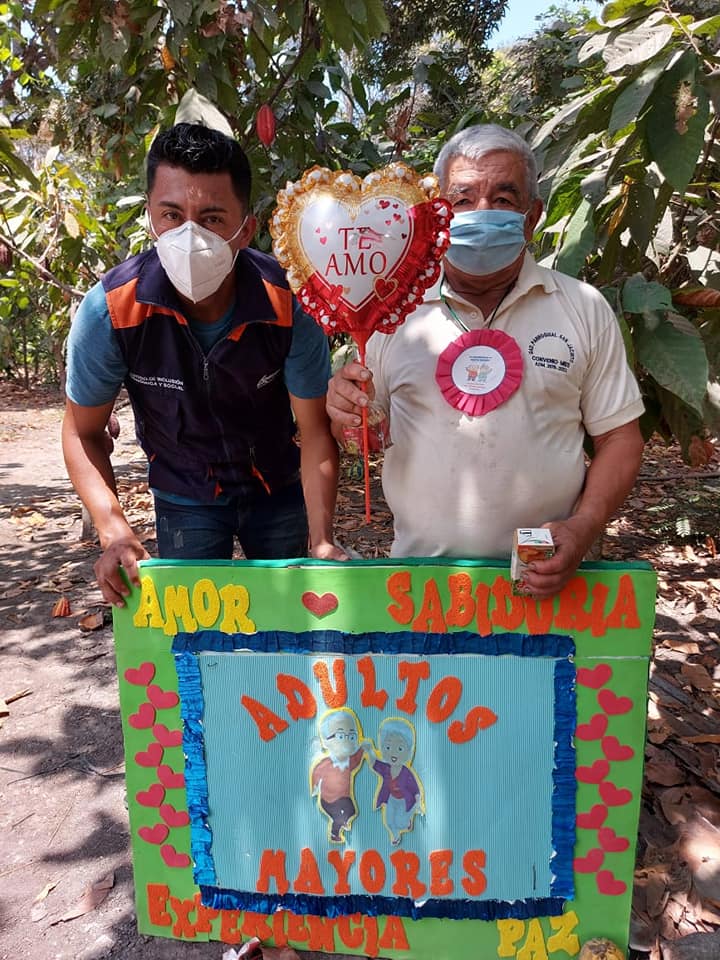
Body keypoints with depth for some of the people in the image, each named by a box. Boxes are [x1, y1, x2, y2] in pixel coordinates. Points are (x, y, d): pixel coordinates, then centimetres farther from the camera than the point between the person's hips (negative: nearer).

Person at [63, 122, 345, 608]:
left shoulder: (289, 304, -26)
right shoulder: (110, 310, -25)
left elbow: (315, 430, -17)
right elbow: (84, 432, -12)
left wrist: (322, 539, -26)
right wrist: (114, 532, -24)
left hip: (278, 485, 1)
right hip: (185, 497, 0)